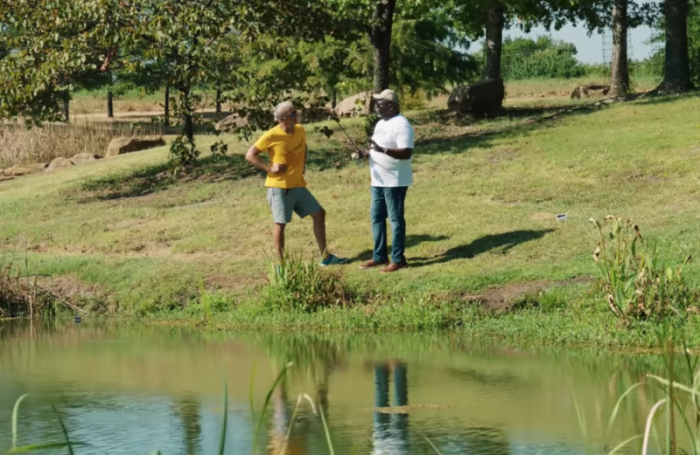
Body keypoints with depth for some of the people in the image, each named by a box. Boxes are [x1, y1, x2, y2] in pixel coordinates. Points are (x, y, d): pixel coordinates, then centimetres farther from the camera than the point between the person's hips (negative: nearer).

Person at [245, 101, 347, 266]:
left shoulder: (300, 130, 3)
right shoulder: (271, 136, -16)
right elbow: (250, 155, -11)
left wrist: (303, 165, 10)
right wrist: (269, 168, -19)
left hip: (298, 185, 7)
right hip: (279, 186, -7)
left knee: (319, 214, 8)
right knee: (280, 224, -2)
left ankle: (325, 257, 17)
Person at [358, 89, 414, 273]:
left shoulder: (401, 125, -17)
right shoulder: (381, 123, 14)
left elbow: (406, 153, -25)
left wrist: (383, 150, -35)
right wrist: (365, 152, 3)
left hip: (395, 181, -10)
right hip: (378, 180, 10)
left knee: (395, 219, -3)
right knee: (376, 217, 13)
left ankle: (398, 259, 2)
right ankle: (379, 256, 22)